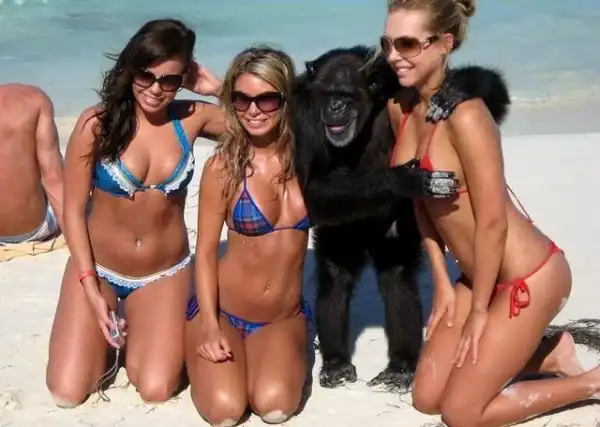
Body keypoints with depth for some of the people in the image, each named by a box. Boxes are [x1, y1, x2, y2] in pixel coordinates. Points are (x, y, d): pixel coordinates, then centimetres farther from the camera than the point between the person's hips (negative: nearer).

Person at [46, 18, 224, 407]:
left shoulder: (192, 118, -9)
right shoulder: (97, 123, -16)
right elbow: (73, 209, -10)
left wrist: (218, 89, -18)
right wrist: (91, 289, -15)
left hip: (165, 273, 1)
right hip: (98, 267, -1)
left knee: (156, 392, -10)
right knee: (68, 393, -7)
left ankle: (137, 329, 22)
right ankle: (108, 327, 23)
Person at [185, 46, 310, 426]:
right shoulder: (223, 167, -13)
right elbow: (206, 250, -7)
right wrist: (210, 327, -14)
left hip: (285, 316, 1)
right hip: (222, 311, -1)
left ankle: (290, 355, 12)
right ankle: (212, 352, 12)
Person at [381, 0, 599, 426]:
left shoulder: (465, 114, -25)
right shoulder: (400, 107, 1)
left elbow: (493, 223, -21)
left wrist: (478, 312, -11)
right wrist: (443, 282, 9)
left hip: (528, 276, -8)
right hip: (481, 275, 8)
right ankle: (551, 354, 27)